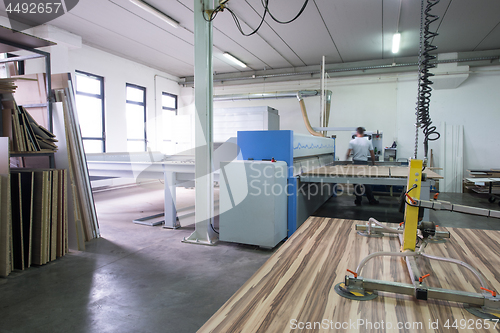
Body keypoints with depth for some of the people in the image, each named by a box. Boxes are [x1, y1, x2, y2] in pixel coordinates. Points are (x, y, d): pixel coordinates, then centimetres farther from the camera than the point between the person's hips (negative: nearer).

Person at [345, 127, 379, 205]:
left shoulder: (352, 142, -3)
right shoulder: (368, 142, 3)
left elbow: (348, 154, -6)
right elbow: (372, 155, 8)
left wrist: (347, 158, 16)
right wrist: (373, 163, 23)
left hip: (356, 162, -2)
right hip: (364, 163, 2)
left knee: (356, 182, 5)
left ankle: (358, 200, 10)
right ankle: (371, 200, 14)